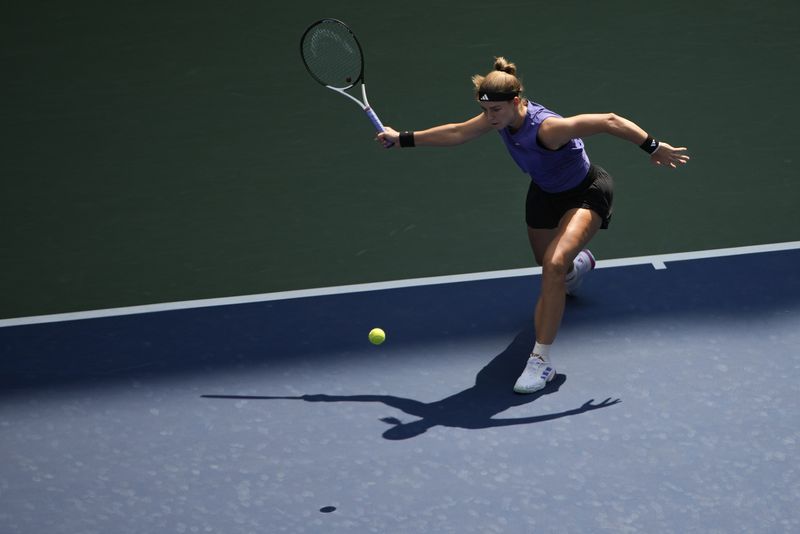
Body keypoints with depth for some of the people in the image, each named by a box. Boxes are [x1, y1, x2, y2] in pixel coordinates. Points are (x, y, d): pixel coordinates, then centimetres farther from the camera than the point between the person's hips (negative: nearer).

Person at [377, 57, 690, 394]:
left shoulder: (547, 127, -38)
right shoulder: (501, 116, -16)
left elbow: (609, 121, -33)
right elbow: (457, 133, 0)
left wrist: (652, 147, -29)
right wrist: (402, 139, 3)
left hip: (585, 194, -8)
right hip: (544, 195, 8)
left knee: (554, 266, -30)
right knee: (551, 268, 27)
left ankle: (542, 360, -23)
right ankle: (579, 262, 68)